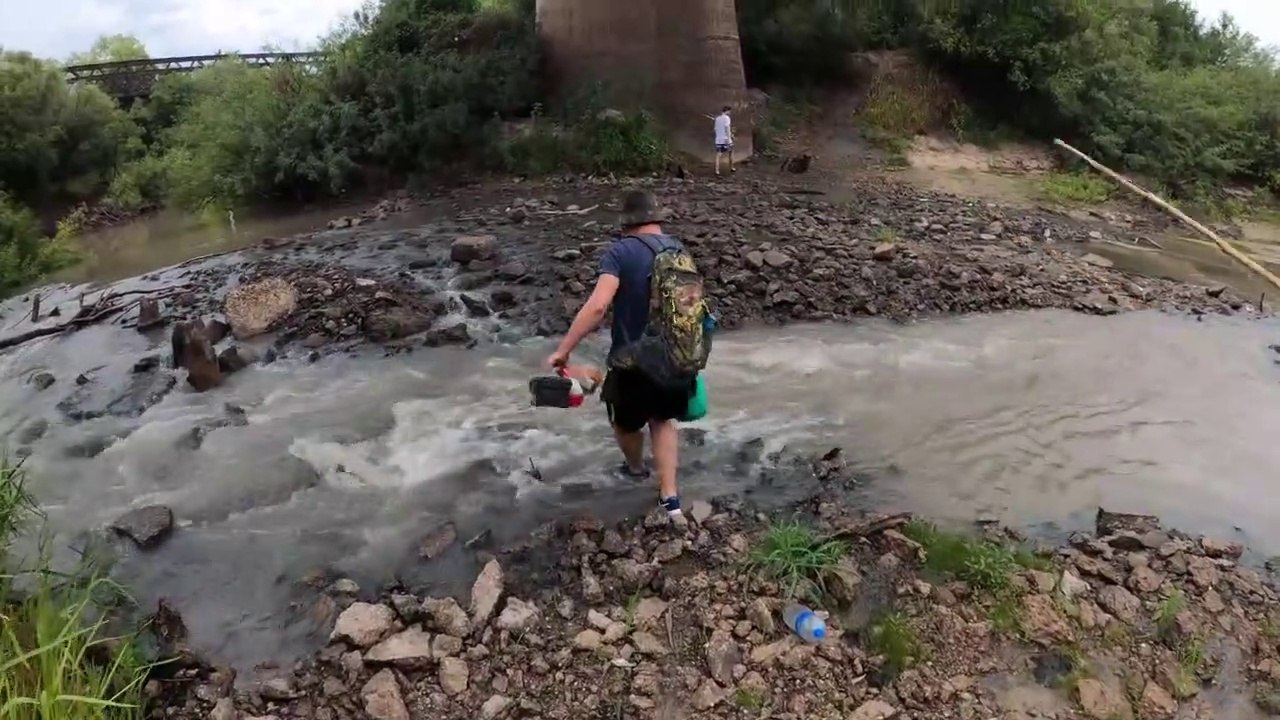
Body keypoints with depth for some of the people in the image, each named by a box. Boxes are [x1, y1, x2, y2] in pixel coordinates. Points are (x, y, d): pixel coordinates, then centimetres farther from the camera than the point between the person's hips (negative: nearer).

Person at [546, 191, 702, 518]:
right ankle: (669, 496, 17)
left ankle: (636, 468, 49)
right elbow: (695, 303, 15)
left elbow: (597, 306, -26)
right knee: (663, 420, 24)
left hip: (634, 361, -5)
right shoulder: (681, 252, 4)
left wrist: (563, 350, -21)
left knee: (626, 422, 22)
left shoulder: (621, 251, -14)